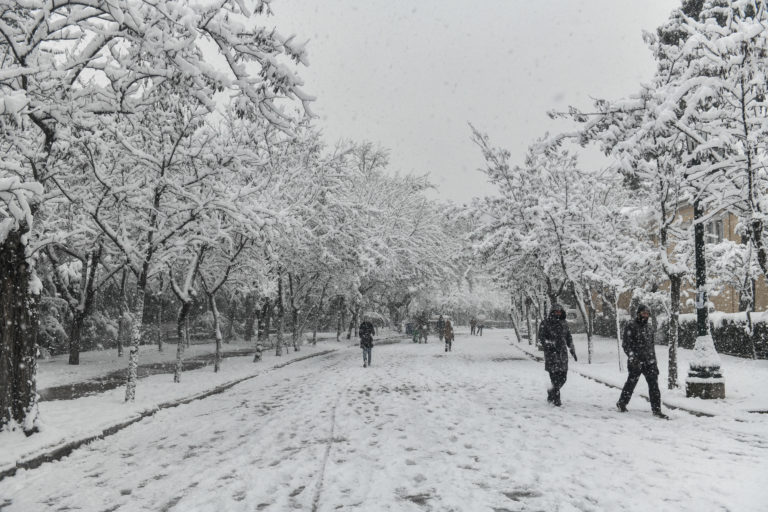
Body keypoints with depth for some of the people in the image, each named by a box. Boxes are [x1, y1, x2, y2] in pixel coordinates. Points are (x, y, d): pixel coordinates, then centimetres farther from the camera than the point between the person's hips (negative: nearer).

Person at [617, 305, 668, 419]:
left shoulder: (649, 328, 15)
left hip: (649, 362, 5)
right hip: (636, 362, -5)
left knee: (654, 385, -1)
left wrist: (654, 362, 20)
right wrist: (632, 357, -23)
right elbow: (625, 344, -12)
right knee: (631, 383, 6)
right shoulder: (631, 327, -6)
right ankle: (622, 403, 25)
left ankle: (656, 409, 3)